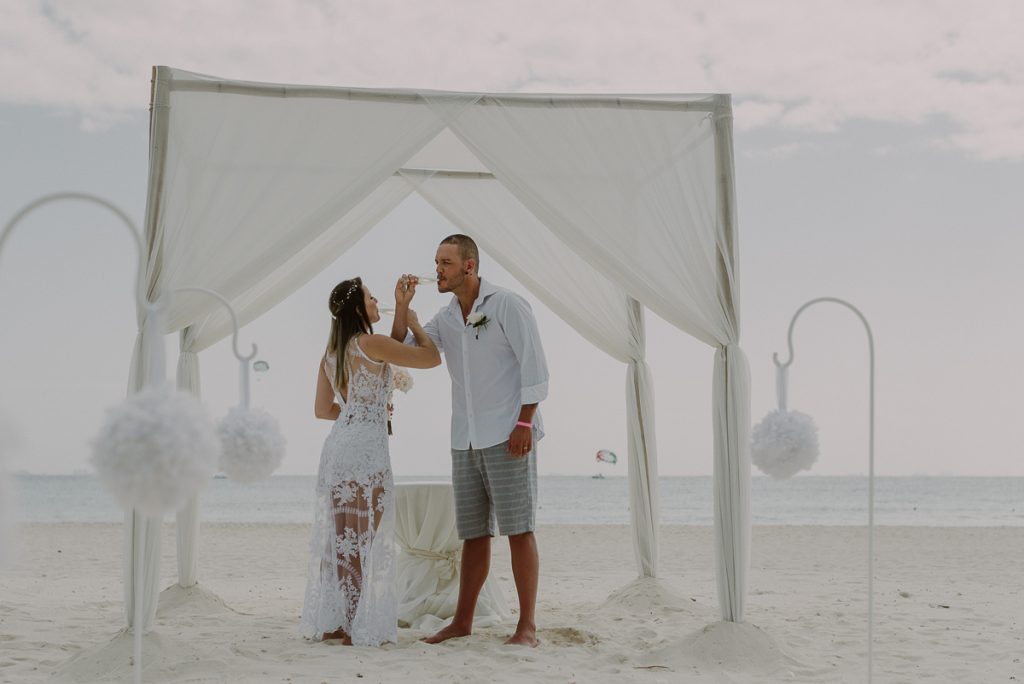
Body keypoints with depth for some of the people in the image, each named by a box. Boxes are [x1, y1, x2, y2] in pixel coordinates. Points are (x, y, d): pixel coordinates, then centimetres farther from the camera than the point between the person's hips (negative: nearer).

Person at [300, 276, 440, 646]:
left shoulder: (331, 353, 13)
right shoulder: (372, 343, -11)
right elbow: (432, 358, -5)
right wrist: (412, 320, 11)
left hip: (337, 445, 8)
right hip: (366, 448, -8)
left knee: (338, 537, 11)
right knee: (363, 539, -2)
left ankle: (330, 622, 14)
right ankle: (356, 626, 1)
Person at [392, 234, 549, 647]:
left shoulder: (507, 306, -6)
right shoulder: (445, 319, 14)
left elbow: (534, 366, -9)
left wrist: (525, 422, -16)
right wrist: (402, 305, -2)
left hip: (508, 439, -6)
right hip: (466, 442, 6)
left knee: (518, 530, -6)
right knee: (474, 534, 10)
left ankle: (527, 625, -3)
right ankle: (462, 622, 15)